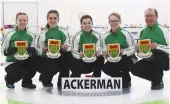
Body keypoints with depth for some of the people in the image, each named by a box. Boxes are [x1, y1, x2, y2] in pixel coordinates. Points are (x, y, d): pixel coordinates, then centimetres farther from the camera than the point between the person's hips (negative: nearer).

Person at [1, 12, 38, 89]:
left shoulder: (30, 36, 0)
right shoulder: (10, 35, -10)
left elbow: (34, 51, 4)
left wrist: (33, 51, -19)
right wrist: (9, 51, -26)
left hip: (25, 60, 4)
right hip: (11, 62, -4)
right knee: (20, 73, -29)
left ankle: (27, 81, 6)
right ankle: (9, 79, 10)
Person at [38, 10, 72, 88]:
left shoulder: (64, 32, -1)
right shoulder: (44, 33, -3)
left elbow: (68, 48, 0)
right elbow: (40, 50, 0)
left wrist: (65, 48, -21)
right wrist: (44, 50, -20)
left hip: (61, 57, 2)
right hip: (48, 58, -2)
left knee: (68, 55, -28)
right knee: (53, 69, -29)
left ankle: (62, 82, -7)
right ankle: (45, 78, 12)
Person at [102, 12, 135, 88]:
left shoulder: (126, 34, -13)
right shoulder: (105, 36, 1)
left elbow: (133, 49, -14)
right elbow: (104, 51, 4)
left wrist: (123, 52, -30)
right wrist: (105, 54, -18)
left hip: (127, 60, -4)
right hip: (113, 62, 4)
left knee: (124, 59, -36)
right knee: (105, 68, -21)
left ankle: (126, 80, -4)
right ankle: (121, 79, 9)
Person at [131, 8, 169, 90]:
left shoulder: (163, 30, -12)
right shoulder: (142, 32, 4)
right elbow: (140, 52, 11)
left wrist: (158, 46, -32)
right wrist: (138, 50, -12)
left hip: (163, 61, -5)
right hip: (149, 61, 5)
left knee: (159, 52, -37)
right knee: (135, 69, -19)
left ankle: (158, 82, -14)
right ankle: (157, 78, 8)